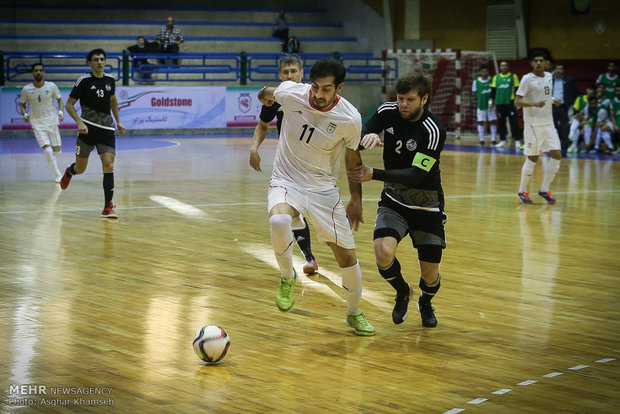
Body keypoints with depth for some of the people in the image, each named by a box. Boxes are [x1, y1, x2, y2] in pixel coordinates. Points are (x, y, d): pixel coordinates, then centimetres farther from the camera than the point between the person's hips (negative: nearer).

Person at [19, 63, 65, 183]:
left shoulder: (51, 86, -6)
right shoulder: (26, 89, -6)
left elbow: (59, 99, 8)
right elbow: (22, 104, 9)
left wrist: (61, 111, -9)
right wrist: (24, 114, -10)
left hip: (52, 122, 1)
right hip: (37, 124, -1)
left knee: (57, 150, 3)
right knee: (47, 150, -15)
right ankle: (57, 174, 0)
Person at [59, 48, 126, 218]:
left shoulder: (110, 80, 7)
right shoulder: (84, 81, -6)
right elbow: (69, 104, -3)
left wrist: (118, 121, 19)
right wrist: (79, 122, -17)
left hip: (107, 129, 3)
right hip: (88, 128, -3)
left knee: (109, 166, -11)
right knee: (80, 168, 8)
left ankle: (108, 208, -8)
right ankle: (69, 172, 48)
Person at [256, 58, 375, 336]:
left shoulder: (350, 119, -16)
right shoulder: (291, 93, -17)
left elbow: (353, 157, 3)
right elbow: (268, 93, 9)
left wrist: (356, 200, 8)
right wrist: (266, 95, 32)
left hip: (323, 188, 1)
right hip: (286, 180, -1)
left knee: (346, 254, 2)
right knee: (278, 221, -35)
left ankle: (354, 313, 28)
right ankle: (287, 277, -7)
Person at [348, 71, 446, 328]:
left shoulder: (434, 131, -24)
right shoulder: (388, 111, -10)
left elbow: (416, 174, -28)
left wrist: (374, 175, -37)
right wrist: (368, 135, -29)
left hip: (427, 207, -2)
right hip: (393, 201, 2)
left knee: (430, 275, 0)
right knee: (384, 253, -25)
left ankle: (425, 303, 39)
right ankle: (402, 292, 10)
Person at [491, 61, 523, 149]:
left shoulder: (513, 76, 4)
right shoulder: (496, 77, 11)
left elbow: (517, 90, 4)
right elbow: (493, 91, 14)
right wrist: (492, 102, 8)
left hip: (510, 102, -3)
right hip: (499, 103, 3)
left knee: (513, 122, -6)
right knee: (501, 122, 6)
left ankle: (517, 141, -4)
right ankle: (502, 140, 15)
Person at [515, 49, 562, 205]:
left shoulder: (549, 77, 11)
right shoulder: (527, 79, -9)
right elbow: (517, 101, -13)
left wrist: (554, 101, 5)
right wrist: (534, 104, -28)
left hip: (548, 123, 6)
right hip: (533, 124, -6)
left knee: (557, 155, -2)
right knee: (532, 158, -3)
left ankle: (544, 189, 8)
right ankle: (522, 191, 11)